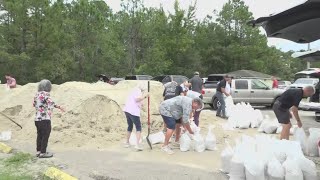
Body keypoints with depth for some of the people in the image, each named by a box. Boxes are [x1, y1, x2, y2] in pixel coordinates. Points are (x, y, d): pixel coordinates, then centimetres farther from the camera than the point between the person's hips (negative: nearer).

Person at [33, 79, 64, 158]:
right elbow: (51, 103, -29)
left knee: (39, 135, 17)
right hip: (45, 119, -8)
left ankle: (38, 151, 26)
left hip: (37, 118, 8)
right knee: (45, 136, 2)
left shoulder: (37, 94, 10)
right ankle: (43, 153, 7)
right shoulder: (45, 94, -14)